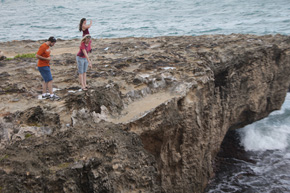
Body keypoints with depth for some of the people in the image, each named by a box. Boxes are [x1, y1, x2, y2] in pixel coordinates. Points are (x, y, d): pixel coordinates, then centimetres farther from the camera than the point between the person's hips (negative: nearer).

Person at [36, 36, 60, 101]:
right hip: (42, 66, -10)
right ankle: (52, 95, -7)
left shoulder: (48, 46, 10)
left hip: (46, 65, 10)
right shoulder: (43, 46, -18)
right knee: (50, 80, -9)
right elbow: (37, 56, -21)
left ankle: (44, 94, 20)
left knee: (45, 80, 13)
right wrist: (46, 59, -18)